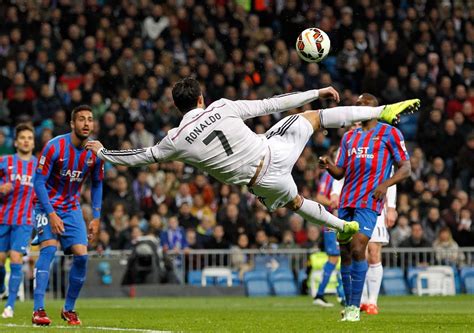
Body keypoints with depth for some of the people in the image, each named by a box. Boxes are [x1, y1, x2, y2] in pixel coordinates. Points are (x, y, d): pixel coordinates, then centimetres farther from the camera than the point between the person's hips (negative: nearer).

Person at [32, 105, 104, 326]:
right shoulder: (54, 147, -20)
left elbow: (96, 185, 9)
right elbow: (39, 182, -17)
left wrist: (96, 217, 3)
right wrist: (51, 214, -24)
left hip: (72, 208, 5)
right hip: (48, 205, -4)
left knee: (81, 255, -8)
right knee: (49, 247, -23)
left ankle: (69, 309, 10)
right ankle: (38, 310, -26)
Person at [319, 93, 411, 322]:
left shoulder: (389, 133, 4)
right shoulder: (349, 137, 21)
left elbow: (405, 168, 1)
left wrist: (385, 184, -16)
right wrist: (328, 166, -4)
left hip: (369, 201, -6)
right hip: (347, 200, 6)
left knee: (357, 249, -18)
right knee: (345, 252, 3)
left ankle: (355, 307, -15)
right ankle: (348, 306, 11)